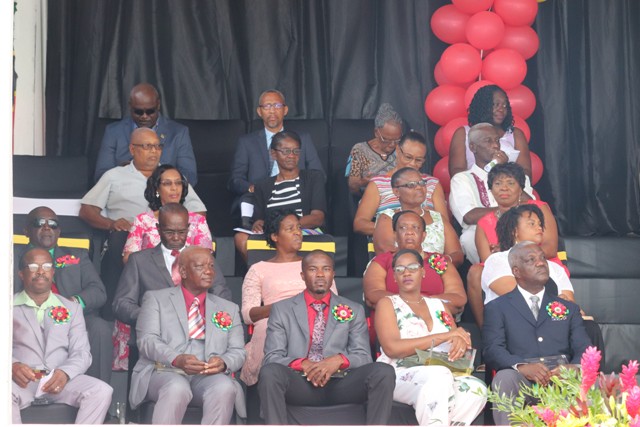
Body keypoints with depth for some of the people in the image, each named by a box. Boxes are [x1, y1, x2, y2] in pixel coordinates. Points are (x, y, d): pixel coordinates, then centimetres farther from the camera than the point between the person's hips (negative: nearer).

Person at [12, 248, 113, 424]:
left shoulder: (71, 308, 20)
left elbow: (82, 353, 9)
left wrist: (65, 373, -14)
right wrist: (12, 366, -20)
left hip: (60, 381, 2)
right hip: (21, 380, -2)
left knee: (102, 391, -26)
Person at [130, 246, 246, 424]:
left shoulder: (228, 308, 23)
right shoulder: (156, 298, 14)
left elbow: (237, 351, 14)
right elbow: (147, 340, 0)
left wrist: (224, 362, -12)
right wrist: (176, 359, -20)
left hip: (209, 376, 2)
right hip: (165, 372, -2)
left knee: (225, 388, -33)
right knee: (177, 388, -37)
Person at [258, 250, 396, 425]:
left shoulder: (354, 311, 17)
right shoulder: (281, 309, 12)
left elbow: (364, 357, 9)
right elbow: (271, 358, 4)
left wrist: (339, 360, -14)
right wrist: (302, 364, -16)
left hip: (340, 385, 1)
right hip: (299, 384, -1)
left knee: (384, 372, -26)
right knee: (270, 372, -34)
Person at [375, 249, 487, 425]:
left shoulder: (438, 305, 21)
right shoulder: (387, 304, 6)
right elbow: (392, 348, -10)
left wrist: (460, 341, -11)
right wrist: (444, 336, -13)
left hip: (442, 374, 5)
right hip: (400, 375, -5)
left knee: (477, 388, -28)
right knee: (439, 375, -37)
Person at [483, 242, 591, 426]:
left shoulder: (569, 308, 25)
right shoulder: (497, 308, 16)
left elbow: (584, 350, 12)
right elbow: (492, 350, 0)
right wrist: (521, 366, -23)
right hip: (521, 382, -1)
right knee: (505, 378, -36)